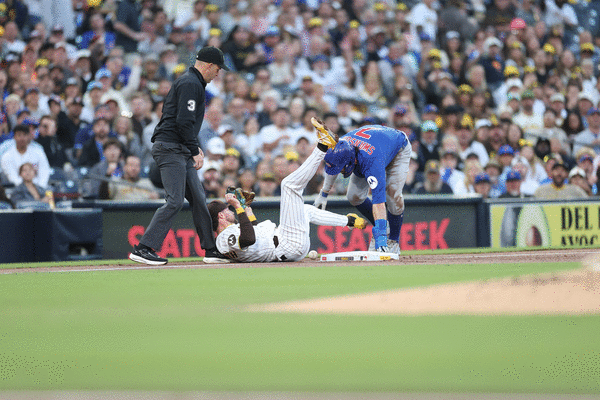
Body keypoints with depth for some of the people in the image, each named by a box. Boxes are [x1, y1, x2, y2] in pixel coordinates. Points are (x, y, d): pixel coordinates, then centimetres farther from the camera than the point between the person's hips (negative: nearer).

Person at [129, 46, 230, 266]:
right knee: (175, 201, -15)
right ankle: (143, 248, -17)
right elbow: (184, 122, -21)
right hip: (171, 148, -11)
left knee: (198, 199, 9)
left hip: (181, 151, 11)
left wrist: (195, 147, 22)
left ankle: (211, 249, 14)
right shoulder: (190, 84, -13)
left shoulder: (190, 82, 22)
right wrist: (195, 151, -17)